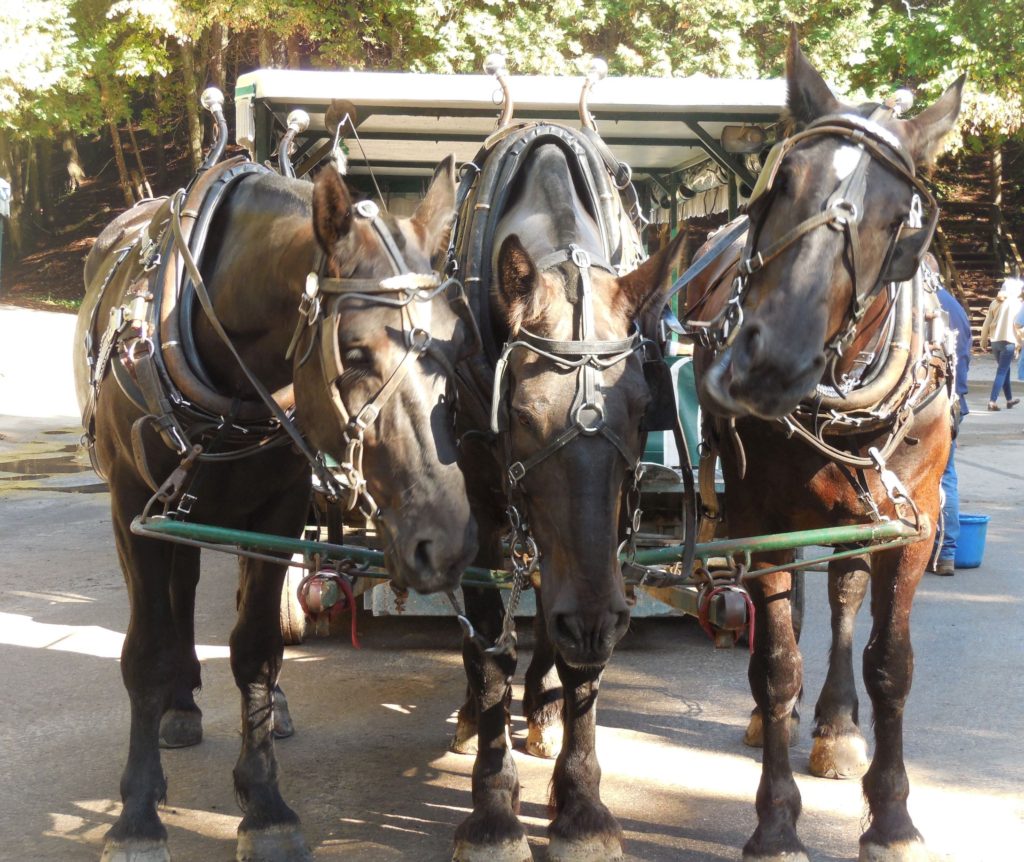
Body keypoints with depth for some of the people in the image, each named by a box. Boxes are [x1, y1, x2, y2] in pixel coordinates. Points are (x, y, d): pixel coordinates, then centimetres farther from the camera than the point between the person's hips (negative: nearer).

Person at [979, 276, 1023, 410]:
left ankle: (1009, 399, 28)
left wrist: (984, 341, 15)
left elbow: (986, 323, 10)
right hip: (1008, 341, -6)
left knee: (1004, 369, 19)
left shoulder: (995, 302, 10)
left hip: (994, 341, 6)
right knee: (1002, 371, -4)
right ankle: (992, 401, -13)